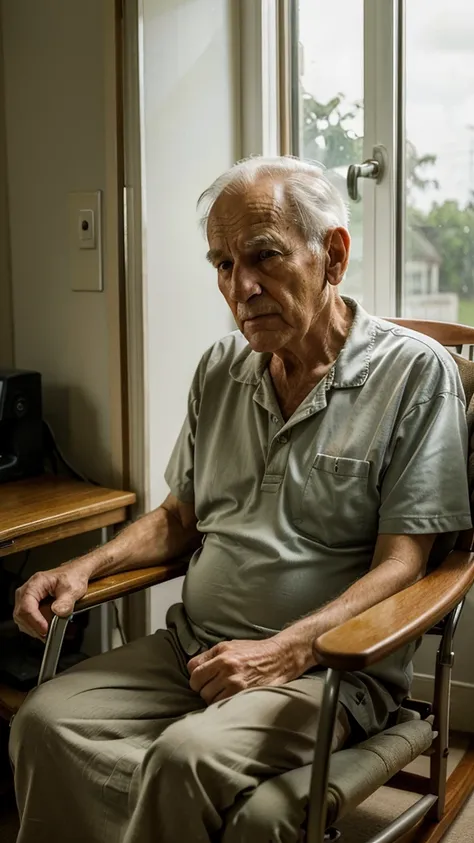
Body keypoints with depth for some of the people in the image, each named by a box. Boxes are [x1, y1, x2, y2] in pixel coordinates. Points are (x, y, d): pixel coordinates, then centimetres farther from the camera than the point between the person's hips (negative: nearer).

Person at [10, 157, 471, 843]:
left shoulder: (414, 370, -7)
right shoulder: (220, 370, 11)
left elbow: (401, 561, -10)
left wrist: (284, 651, -21)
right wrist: (84, 568, 2)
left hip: (329, 665, -5)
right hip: (195, 645, 6)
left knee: (189, 756, -31)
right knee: (46, 723, -17)